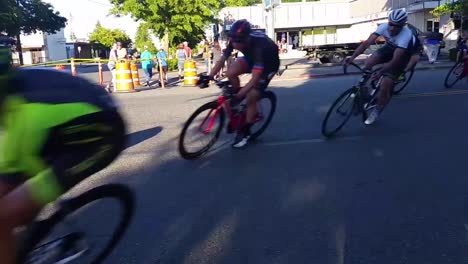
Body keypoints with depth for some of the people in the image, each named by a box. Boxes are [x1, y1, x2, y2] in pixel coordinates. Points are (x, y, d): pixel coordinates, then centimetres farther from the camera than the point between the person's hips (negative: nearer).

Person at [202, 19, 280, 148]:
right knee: (231, 72, -25)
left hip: (269, 63, -5)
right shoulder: (235, 40, -25)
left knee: (251, 98, -13)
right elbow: (222, 60, -16)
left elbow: (254, 79, -42)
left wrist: (238, 96, -45)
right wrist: (209, 77, -26)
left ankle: (245, 132, 5)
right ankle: (239, 93, 4)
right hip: (251, 58, 5)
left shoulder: (259, 46, -41)